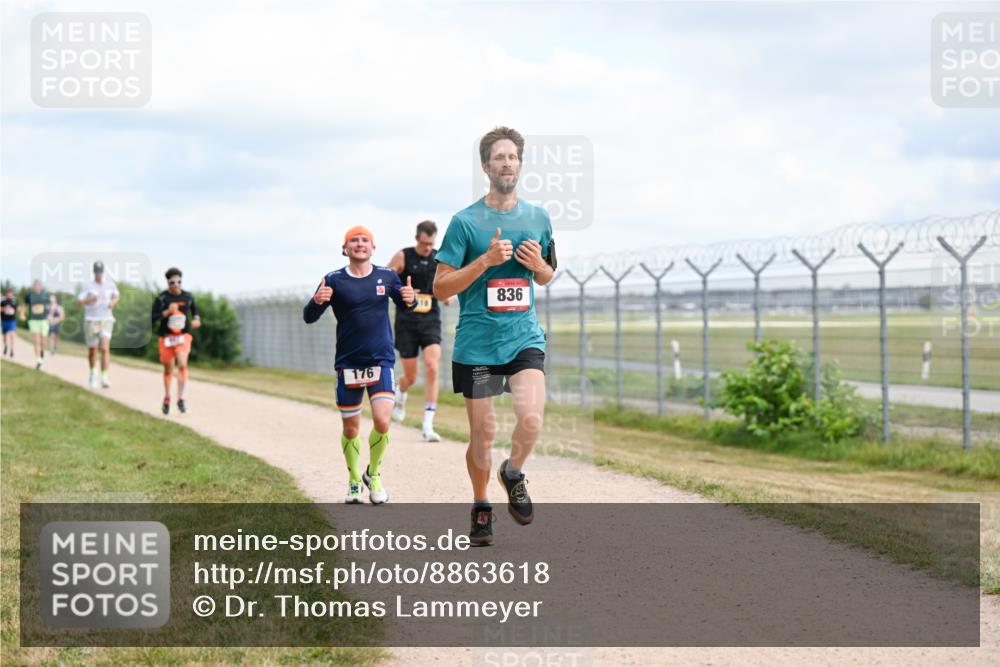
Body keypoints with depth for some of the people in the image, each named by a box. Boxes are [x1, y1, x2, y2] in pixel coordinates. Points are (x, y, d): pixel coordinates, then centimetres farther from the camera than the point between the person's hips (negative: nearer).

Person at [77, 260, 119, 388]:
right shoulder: (88, 286, -2)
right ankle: (93, 373, 34)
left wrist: (113, 301, 0)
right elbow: (79, 301, -8)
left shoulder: (110, 284, 5)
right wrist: (90, 300, -27)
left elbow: (116, 295, 22)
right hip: (91, 320, 0)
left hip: (106, 320, 0)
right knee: (92, 350, 8)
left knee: (105, 348, -15)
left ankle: (104, 377, -18)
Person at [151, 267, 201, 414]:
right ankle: (167, 398, 30)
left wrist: (196, 319, -2)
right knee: (168, 369, 11)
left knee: (182, 365, -19)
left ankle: (180, 398, -12)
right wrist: (167, 312, -20)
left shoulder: (188, 297, 3)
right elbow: (152, 318, -7)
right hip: (166, 337, 0)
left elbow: (195, 311, 20)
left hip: (183, 336, 0)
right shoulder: (161, 298, -4)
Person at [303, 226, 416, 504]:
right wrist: (317, 301, -26)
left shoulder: (387, 276, 1)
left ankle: (373, 474, 11)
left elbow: (403, 305, 17)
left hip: (381, 361, 0)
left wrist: (410, 300, -8)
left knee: (382, 422, -15)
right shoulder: (334, 281, -4)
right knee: (351, 429, 8)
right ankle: (354, 481, 30)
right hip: (348, 363, 0)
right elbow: (308, 317, -4)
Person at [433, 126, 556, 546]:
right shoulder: (465, 221, -3)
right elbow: (440, 288, -4)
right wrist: (486, 260, -16)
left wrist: (538, 264, -3)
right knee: (483, 435, 4)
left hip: (524, 337, 2)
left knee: (531, 418, -19)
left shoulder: (538, 218, 8)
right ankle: (481, 507, 28)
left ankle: (513, 474, 12)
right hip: (476, 342, -2)